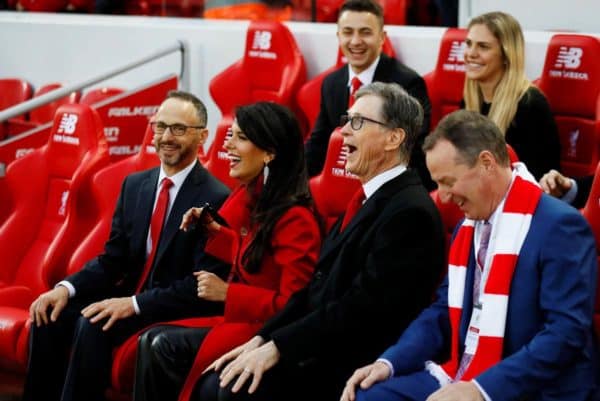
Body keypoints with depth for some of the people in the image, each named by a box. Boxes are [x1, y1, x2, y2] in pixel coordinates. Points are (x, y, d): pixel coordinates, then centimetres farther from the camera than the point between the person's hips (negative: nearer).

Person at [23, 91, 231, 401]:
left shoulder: (216, 199, -14)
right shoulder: (134, 184, 9)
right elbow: (112, 260, 9)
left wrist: (134, 304, -27)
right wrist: (66, 288, -9)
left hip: (177, 312, -7)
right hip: (128, 298, 7)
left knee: (93, 325, -29)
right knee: (50, 317, -14)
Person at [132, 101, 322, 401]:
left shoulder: (295, 219, -18)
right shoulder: (251, 198, 7)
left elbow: (292, 306, -20)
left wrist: (227, 293, -17)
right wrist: (215, 231, 7)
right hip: (241, 317, 8)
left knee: (166, 347, -19)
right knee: (151, 340, -7)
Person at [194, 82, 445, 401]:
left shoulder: (409, 211, -15)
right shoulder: (369, 200, 17)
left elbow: (365, 306, -21)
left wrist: (277, 346, -18)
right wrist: (262, 339, 3)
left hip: (357, 368, -9)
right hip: (326, 351, 9)